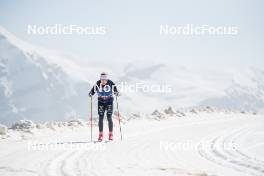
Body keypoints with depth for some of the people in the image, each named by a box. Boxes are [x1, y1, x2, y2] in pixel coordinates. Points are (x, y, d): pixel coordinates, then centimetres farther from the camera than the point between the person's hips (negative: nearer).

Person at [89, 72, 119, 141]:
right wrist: (91, 93, -28)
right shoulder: (97, 84, -14)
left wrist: (116, 93, -37)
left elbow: (115, 90, -15)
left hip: (109, 101, -2)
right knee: (101, 118, -3)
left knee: (109, 118, -6)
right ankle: (101, 134, 3)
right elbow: (93, 90, -7)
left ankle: (110, 134, 2)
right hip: (101, 101, 2)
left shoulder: (111, 83, -18)